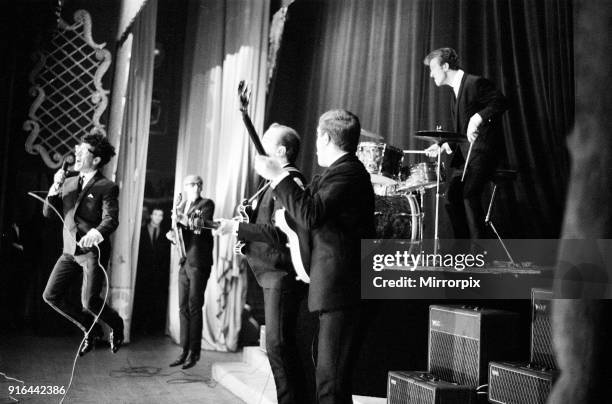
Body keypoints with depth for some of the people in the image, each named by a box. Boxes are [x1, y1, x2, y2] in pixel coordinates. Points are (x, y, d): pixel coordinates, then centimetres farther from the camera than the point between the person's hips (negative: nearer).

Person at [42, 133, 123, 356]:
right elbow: (48, 212, 11)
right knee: (51, 295, 0)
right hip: (70, 251, 7)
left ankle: (116, 324, 19)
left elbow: (111, 220, -19)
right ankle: (91, 329, 20)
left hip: (94, 251, -7)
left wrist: (96, 233, -40)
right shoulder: (68, 183, 14)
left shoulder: (107, 187, -7)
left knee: (89, 302, -15)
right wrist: (55, 188, -6)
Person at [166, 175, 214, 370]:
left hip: (198, 261, -6)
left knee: (194, 307, -6)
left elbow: (202, 228, -16)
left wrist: (184, 221, -29)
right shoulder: (182, 206, 17)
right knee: (183, 307, 7)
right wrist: (171, 234, -3)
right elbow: (179, 234, 19)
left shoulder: (206, 204, -2)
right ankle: (184, 351, 14)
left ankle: (194, 352, 0)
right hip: (184, 261, 7)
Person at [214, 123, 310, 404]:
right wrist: (238, 225, 6)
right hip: (274, 275, 11)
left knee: (277, 344, -10)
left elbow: (278, 232, -24)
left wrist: (236, 227, -21)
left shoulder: (290, 182, -15)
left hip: (282, 274, -11)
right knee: (282, 344, 15)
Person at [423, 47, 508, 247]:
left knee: (469, 194, -19)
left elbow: (501, 102, -21)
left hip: (482, 150, -9)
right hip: (463, 153, 9)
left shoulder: (475, 83, -9)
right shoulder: (455, 90, 19)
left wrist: (478, 117, -32)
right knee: (451, 197, 5)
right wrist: (444, 146, 8)